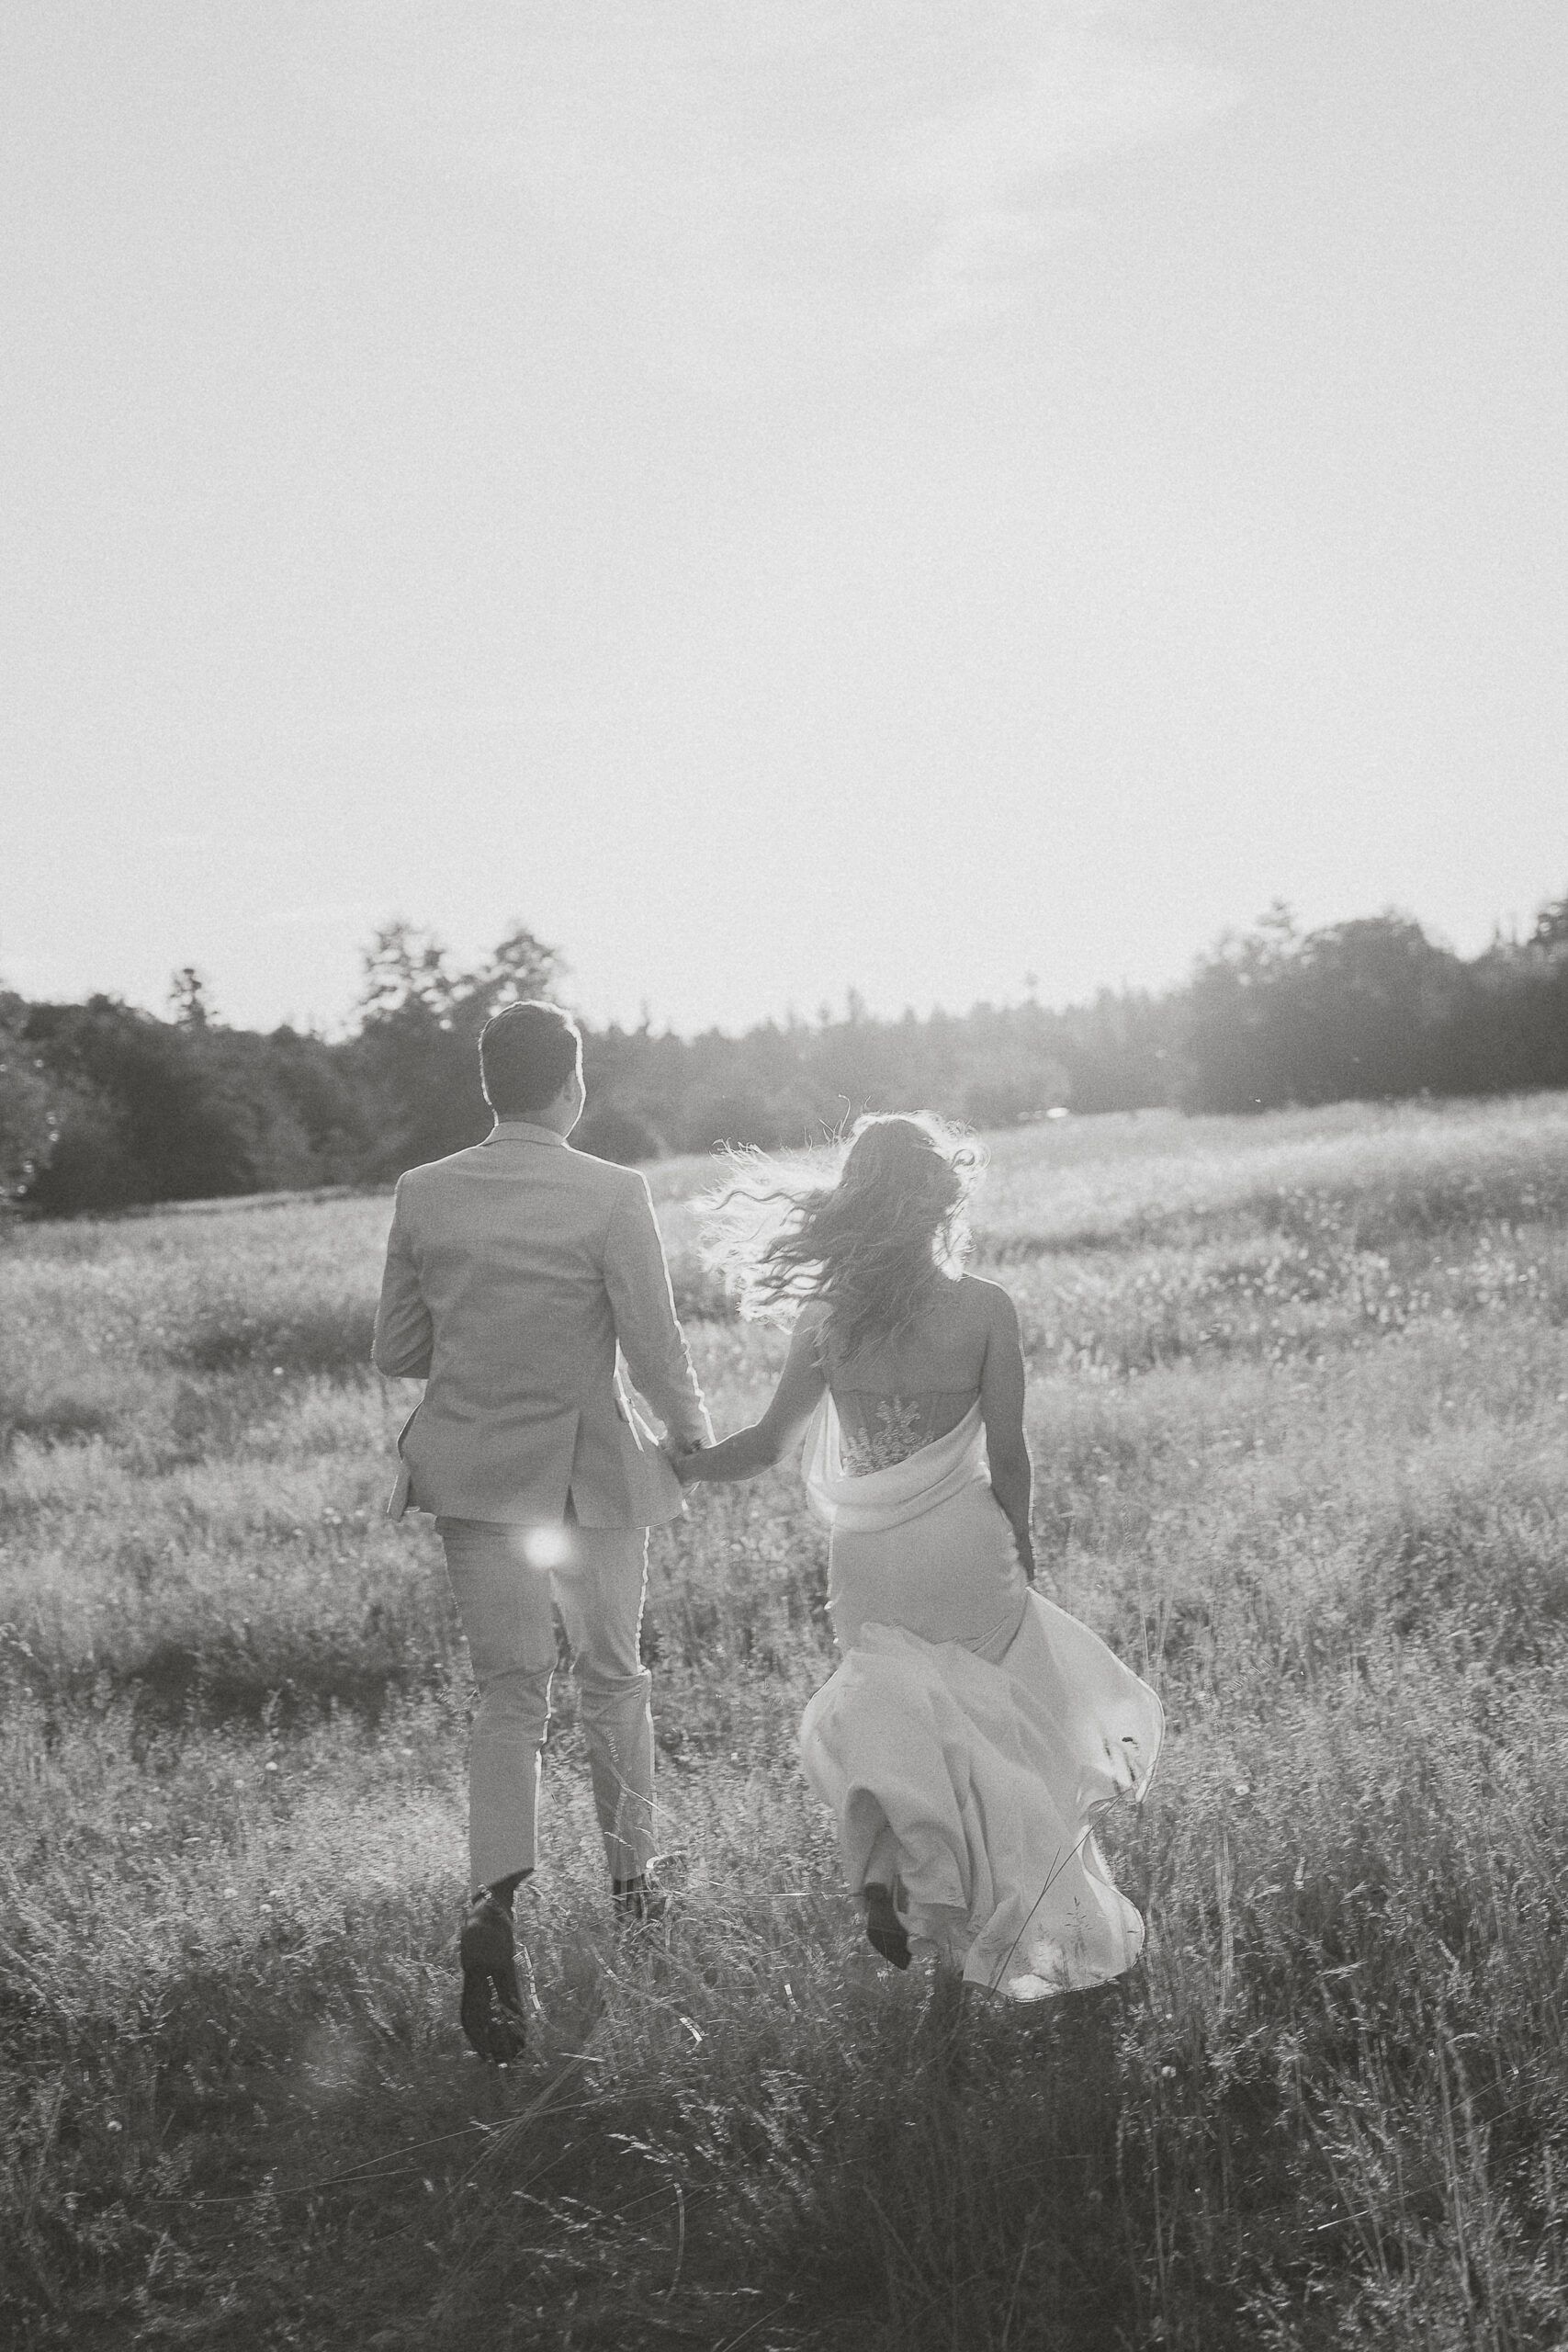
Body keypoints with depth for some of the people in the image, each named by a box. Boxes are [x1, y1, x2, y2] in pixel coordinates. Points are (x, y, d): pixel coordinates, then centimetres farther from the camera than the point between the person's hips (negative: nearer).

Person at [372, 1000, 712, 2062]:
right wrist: (696, 1441, 7)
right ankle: (633, 1876, 33)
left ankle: (497, 1902, -11)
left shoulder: (424, 1194, -4)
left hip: (474, 1473, 2)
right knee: (613, 1674, 19)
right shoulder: (611, 1195, -14)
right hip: (592, 1469, -2)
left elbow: (396, 1351, 3)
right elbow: (659, 1353, -11)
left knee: (510, 1691, 9)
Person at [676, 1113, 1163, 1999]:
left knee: (896, 1719, 23)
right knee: (1013, 1726, 12)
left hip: (867, 1561, 3)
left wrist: (669, 1467, 16)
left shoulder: (826, 1315, -5)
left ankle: (882, 1868, 2)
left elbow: (768, 1444, 0)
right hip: (966, 1551, -3)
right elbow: (1008, 1457, -7)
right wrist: (1020, 1543, 10)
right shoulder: (986, 1309, -11)